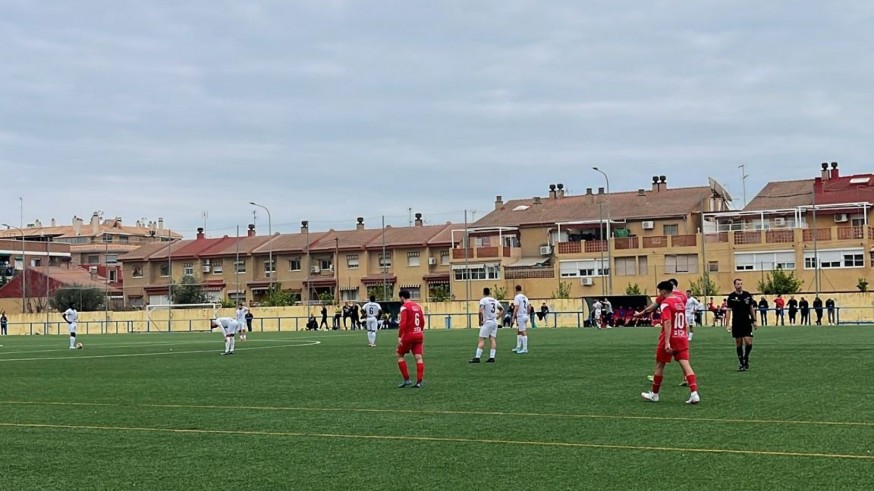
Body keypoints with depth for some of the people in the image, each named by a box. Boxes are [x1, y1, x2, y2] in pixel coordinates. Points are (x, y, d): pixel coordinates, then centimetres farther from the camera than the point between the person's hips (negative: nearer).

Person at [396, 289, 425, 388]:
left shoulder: (404, 307, -8)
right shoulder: (417, 306, 13)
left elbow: (403, 323, -18)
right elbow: (422, 322, 19)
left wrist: (399, 336, -18)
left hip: (408, 335, -6)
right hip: (419, 335, 6)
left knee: (400, 356, 10)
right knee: (418, 357, 1)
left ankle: (407, 380, 4)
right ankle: (419, 382, -6)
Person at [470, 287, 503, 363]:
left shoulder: (483, 300, -8)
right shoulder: (495, 301, 13)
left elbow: (480, 311, -20)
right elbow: (502, 310, 22)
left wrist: (480, 321, -10)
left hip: (487, 322, -6)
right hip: (494, 322, 6)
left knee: (482, 340, -7)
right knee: (492, 339, 4)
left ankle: (477, 357, -10)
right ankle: (492, 357, -1)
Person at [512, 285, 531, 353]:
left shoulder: (517, 297, -10)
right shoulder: (525, 297, 14)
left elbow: (516, 308, -17)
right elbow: (528, 308, 16)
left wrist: (513, 317, -15)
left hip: (520, 316, -9)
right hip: (525, 316, 9)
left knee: (523, 332, -8)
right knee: (518, 332, 17)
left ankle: (525, 349, -8)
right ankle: (518, 347, 22)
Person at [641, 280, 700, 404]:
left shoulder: (666, 303, -13)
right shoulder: (680, 300, 9)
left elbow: (668, 323, -22)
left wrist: (667, 342, -27)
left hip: (670, 338, -6)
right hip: (682, 337, 6)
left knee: (659, 365, 10)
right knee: (686, 365, -3)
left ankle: (654, 394, 21)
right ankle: (694, 394, -17)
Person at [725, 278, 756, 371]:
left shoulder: (747, 295, 2)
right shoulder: (731, 296, -4)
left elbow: (751, 308, 11)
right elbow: (729, 310, -3)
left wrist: (754, 321, 9)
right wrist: (728, 324, -9)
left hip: (747, 322, 1)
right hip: (736, 323, -1)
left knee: (748, 342, -10)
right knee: (739, 343, 4)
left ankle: (746, 357, 17)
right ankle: (741, 363, 13)